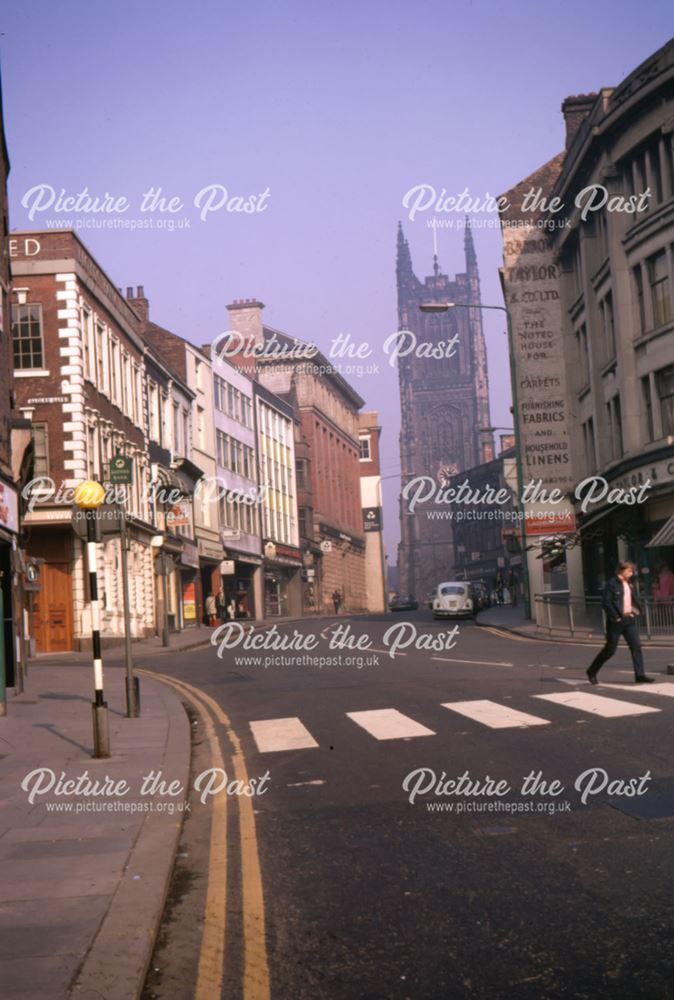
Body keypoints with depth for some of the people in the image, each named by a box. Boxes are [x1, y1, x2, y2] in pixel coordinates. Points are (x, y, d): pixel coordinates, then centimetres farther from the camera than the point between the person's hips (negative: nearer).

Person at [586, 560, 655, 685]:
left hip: (629, 619, 7)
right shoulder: (612, 583, -13)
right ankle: (592, 672, 17)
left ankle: (640, 675, -1)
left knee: (636, 646, -2)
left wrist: (635, 610, 8)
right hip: (616, 621, -7)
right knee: (610, 649, 1)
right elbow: (606, 603, -17)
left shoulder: (628, 584, 12)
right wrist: (616, 617, -18)